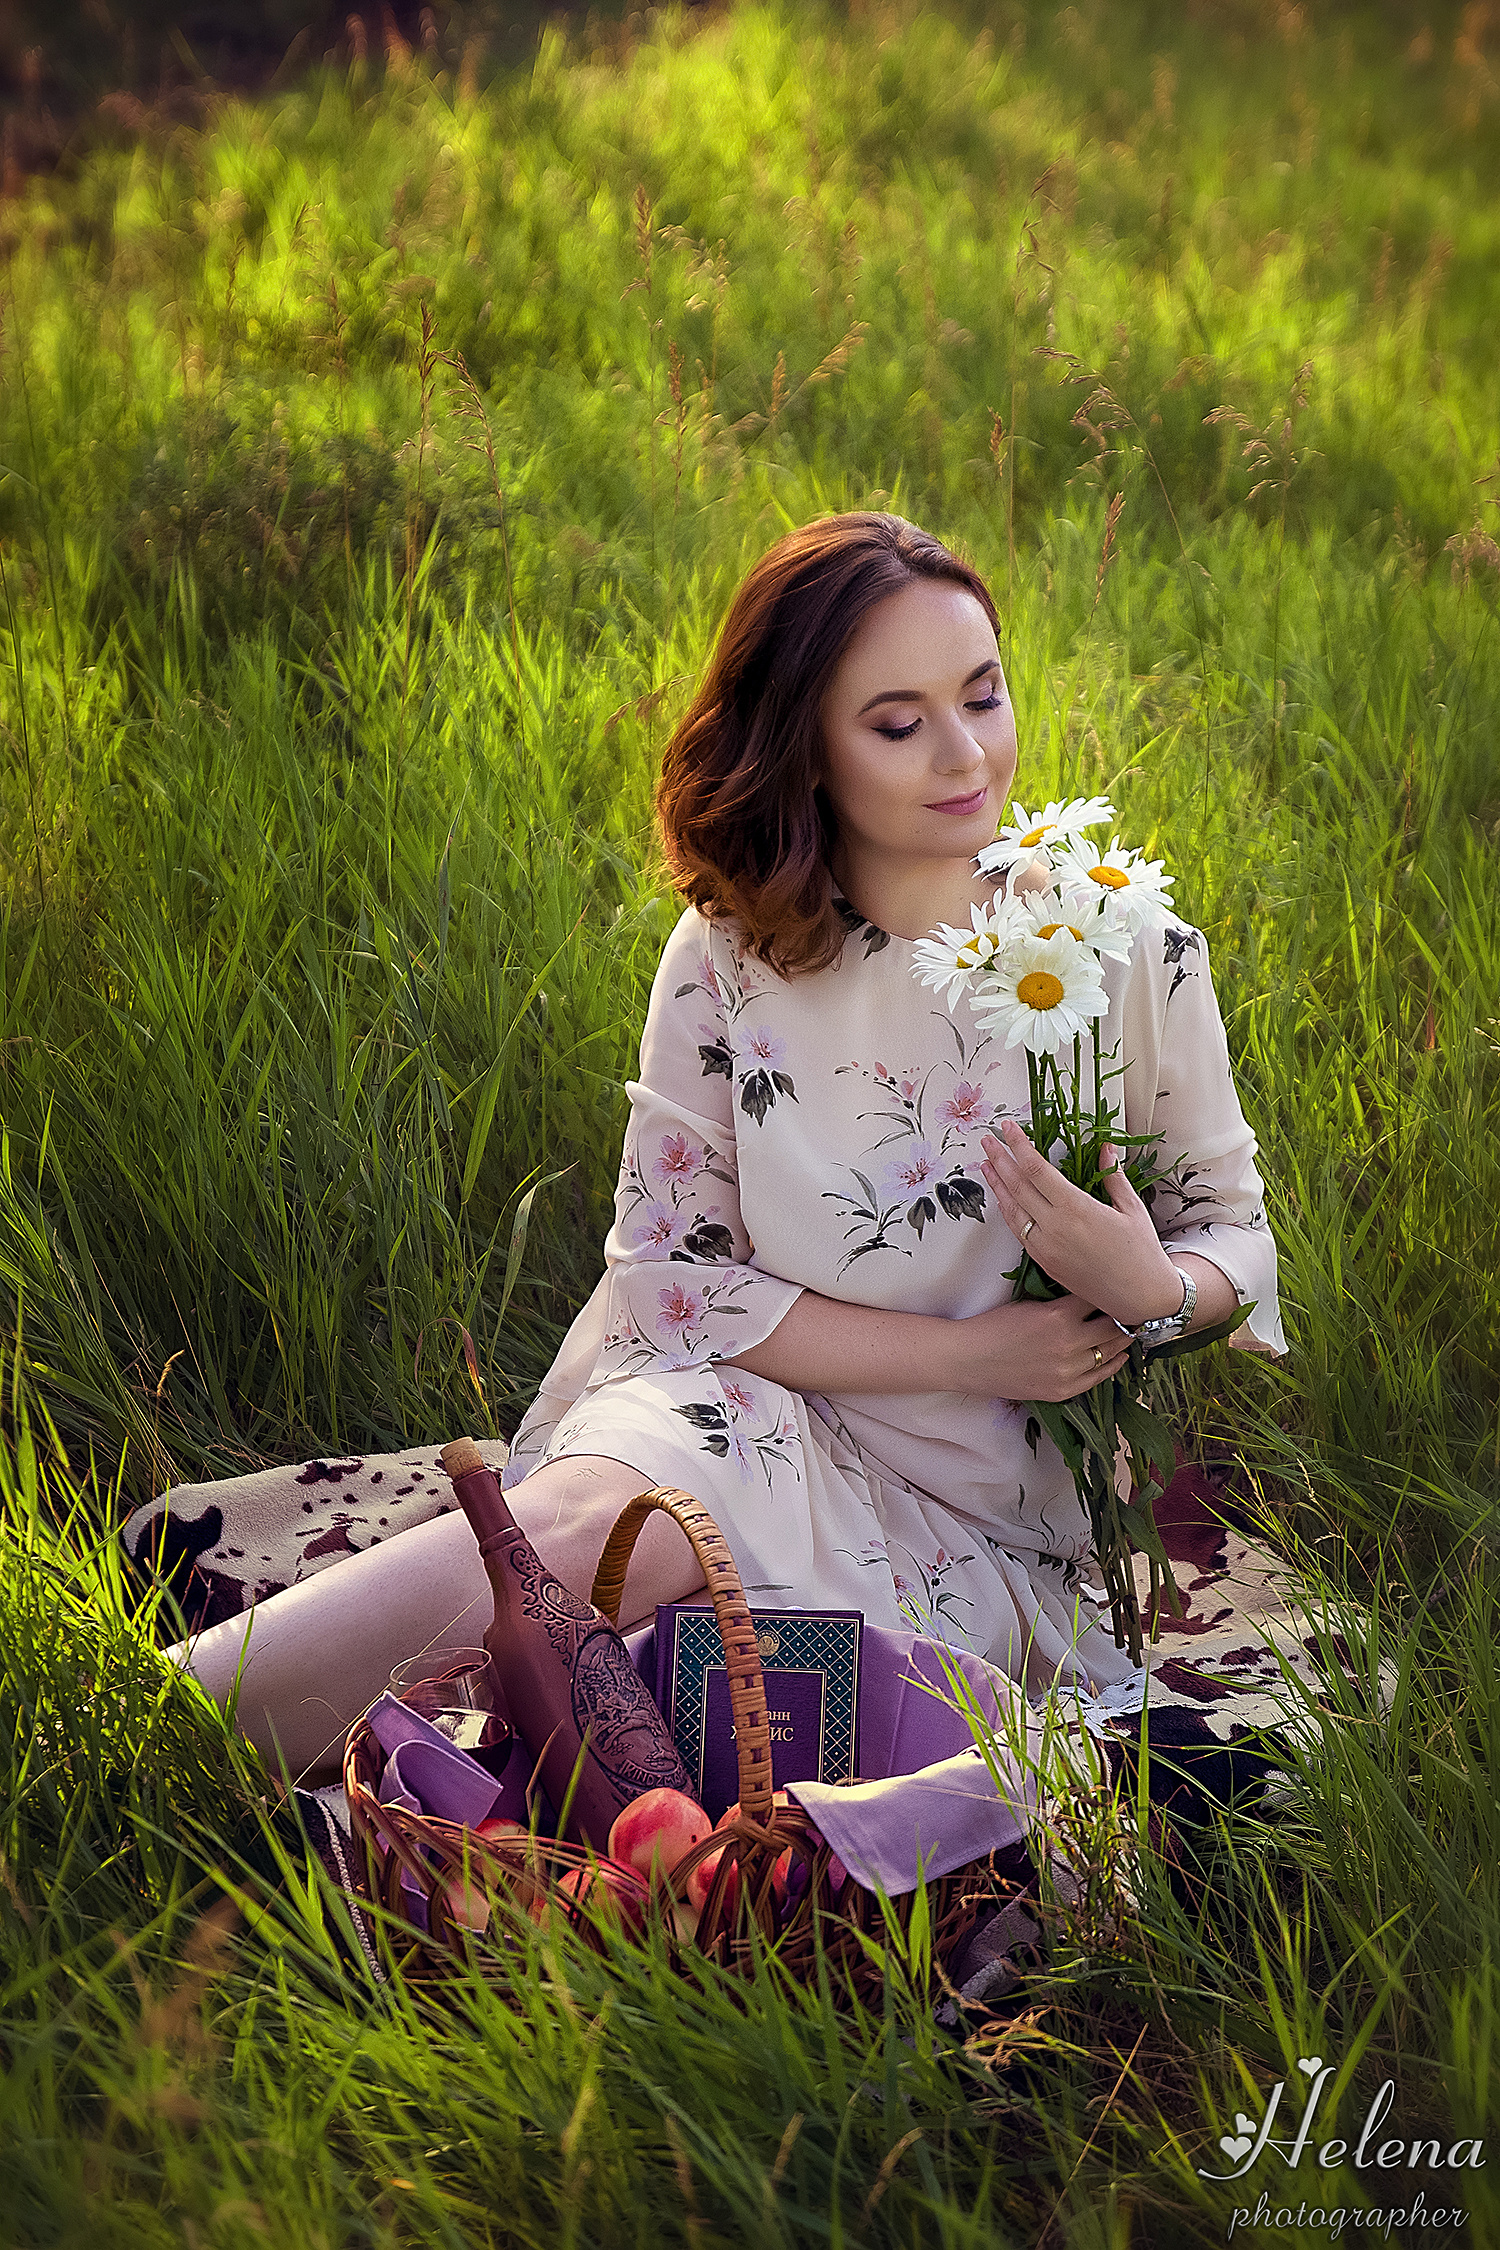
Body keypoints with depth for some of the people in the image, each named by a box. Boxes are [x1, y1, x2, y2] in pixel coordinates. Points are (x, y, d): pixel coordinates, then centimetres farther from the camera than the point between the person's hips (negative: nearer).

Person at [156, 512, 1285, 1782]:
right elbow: (670, 1262, -4)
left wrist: (1153, 1288, -19)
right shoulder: (727, 958, -3)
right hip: (752, 1412, 1)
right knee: (597, 1510, -36)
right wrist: (962, 1352, -12)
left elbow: (1237, 1231, 6)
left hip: (987, 1512, 0)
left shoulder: (1129, 950, -2)